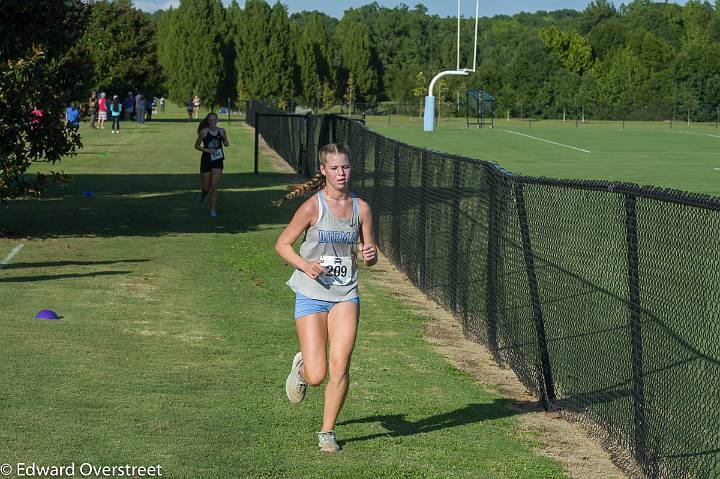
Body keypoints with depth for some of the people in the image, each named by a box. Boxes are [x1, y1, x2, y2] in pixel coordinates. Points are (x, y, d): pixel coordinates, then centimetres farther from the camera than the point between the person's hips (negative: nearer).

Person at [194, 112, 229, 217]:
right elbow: (197, 145, 0)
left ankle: (213, 210, 0)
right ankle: (203, 194, 43)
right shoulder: (204, 132, -6)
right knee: (206, 187, 6)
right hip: (206, 160, -1)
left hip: (218, 161, 1)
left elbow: (226, 143, 15)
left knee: (214, 186, -7)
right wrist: (208, 150, -15)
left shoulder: (221, 131, 1)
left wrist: (226, 143, -10)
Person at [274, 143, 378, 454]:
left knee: (340, 367, -11)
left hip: (345, 295, 3)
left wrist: (370, 255, -13)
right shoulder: (312, 207, -9)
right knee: (316, 376, -5)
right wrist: (305, 265, -18)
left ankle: (327, 432, 8)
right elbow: (282, 244, -2)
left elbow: (371, 255, 11)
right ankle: (301, 366, 33)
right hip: (311, 294, -2)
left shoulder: (361, 208, 2)